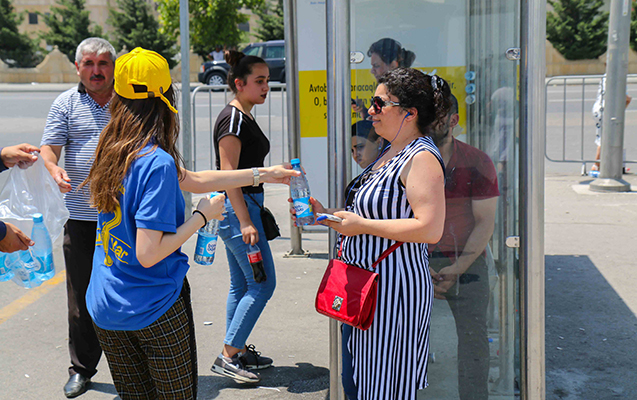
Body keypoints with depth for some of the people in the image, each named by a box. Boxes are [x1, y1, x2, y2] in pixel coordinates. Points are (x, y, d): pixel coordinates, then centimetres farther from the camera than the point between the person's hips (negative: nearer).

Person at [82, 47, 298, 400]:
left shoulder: (112, 150, 3)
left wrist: (263, 174, 18)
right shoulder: (157, 163, -22)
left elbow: (192, 180, 13)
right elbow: (148, 254, -25)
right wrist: (202, 216, -13)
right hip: (153, 309, -7)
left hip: (105, 305, 7)